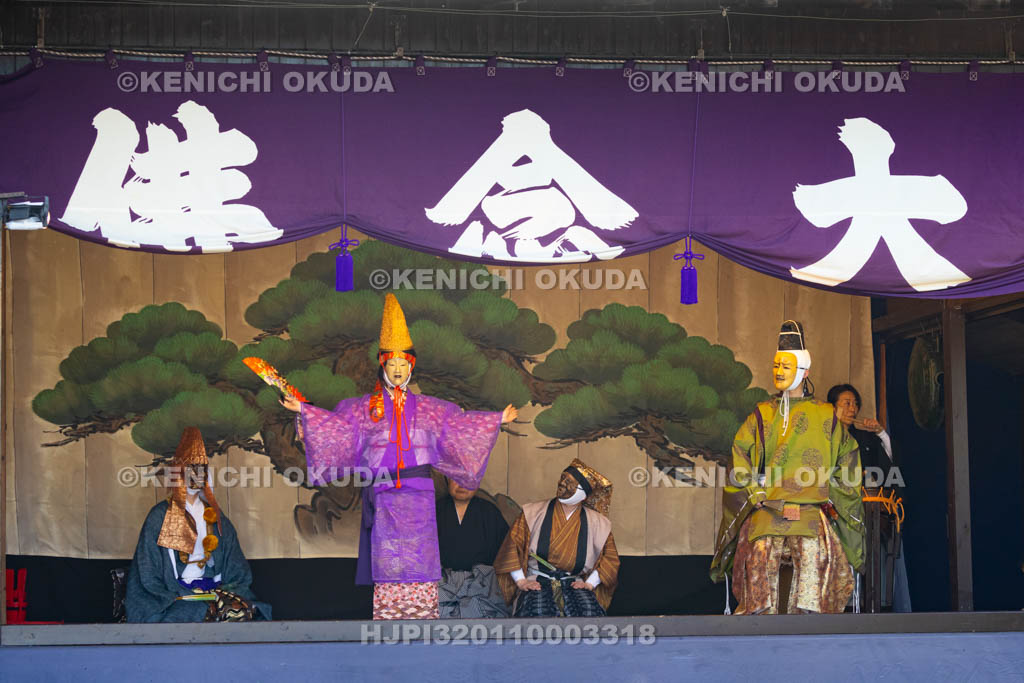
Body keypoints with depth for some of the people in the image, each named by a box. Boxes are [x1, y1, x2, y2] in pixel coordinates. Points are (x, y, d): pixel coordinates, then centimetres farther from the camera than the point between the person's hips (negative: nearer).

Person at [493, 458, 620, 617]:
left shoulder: (596, 522, 8)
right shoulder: (534, 513, 5)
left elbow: (610, 558, 14)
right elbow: (512, 545, 3)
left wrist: (589, 583, 1)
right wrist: (521, 581, -6)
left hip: (574, 584, 1)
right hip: (537, 582, -1)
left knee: (590, 612, -33)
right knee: (539, 612, -37)